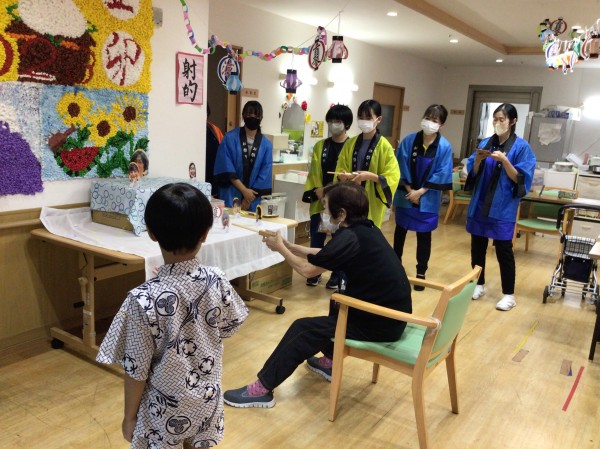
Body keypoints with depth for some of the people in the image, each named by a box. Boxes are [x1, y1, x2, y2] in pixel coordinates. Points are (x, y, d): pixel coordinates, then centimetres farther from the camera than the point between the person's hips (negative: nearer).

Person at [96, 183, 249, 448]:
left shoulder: (144, 299, -27)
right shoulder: (217, 281, -16)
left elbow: (136, 370, -17)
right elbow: (230, 327, 2)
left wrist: (129, 416, -1)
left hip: (166, 409, -3)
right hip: (208, 399, 4)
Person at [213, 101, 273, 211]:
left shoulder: (266, 144, 2)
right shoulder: (230, 138, -3)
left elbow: (265, 175, -1)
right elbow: (226, 169, -7)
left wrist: (249, 199, -7)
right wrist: (244, 190, -13)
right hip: (230, 196, -1)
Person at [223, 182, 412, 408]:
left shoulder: (349, 237, -20)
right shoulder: (365, 229, 8)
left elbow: (308, 269, -11)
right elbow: (322, 255, 16)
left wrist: (280, 249, 4)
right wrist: (289, 246, 14)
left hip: (380, 324, -9)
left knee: (303, 329, -4)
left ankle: (262, 388, 6)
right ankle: (329, 362, 39)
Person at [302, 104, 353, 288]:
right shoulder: (320, 146, 8)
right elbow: (314, 173, 4)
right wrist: (319, 192, -10)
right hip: (320, 201, 3)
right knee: (316, 238, 5)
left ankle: (337, 275, 21)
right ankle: (315, 272, 24)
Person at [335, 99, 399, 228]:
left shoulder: (384, 146, -6)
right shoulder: (350, 143, 8)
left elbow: (393, 177, -8)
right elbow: (340, 169, 12)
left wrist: (371, 176, -22)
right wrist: (342, 176, -11)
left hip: (371, 203, -4)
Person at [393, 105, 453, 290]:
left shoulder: (444, 147, -10)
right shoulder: (409, 140, -5)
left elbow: (441, 174, -11)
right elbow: (401, 166, -5)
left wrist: (420, 191, -14)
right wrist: (409, 190, -10)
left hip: (428, 198, -2)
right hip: (405, 194, 2)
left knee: (424, 236, 6)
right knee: (400, 231, 15)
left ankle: (421, 273, 20)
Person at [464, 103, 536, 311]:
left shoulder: (521, 146, -5)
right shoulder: (486, 143, 8)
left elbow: (520, 179, -10)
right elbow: (474, 173, 8)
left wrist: (504, 160, -22)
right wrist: (478, 159, -12)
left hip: (503, 207, -4)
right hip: (480, 203, 5)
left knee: (503, 250, -1)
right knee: (477, 246, 9)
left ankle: (509, 294, 11)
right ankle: (479, 285, 26)